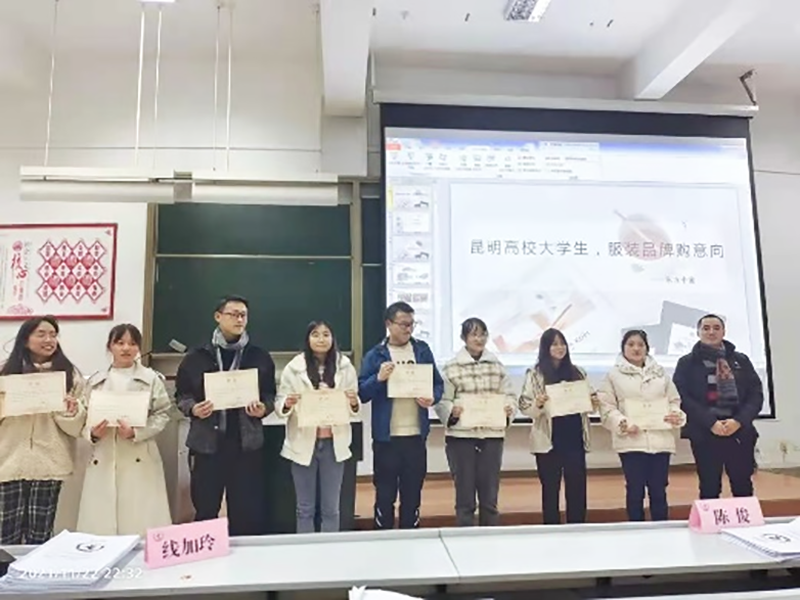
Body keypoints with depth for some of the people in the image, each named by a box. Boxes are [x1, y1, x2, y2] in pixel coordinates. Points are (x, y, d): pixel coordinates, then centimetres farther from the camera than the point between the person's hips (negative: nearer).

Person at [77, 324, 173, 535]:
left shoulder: (151, 379, 2)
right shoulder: (96, 381, 10)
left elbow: (162, 414, -2)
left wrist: (136, 432, -15)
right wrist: (92, 432, -10)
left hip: (139, 459, -2)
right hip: (103, 460, 3)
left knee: (141, 523, -1)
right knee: (100, 525, 5)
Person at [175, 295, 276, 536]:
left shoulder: (260, 357, 5)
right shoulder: (196, 356, 2)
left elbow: (270, 395, 10)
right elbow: (181, 394, 8)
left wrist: (263, 408, -11)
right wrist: (193, 409, -12)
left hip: (247, 443, 1)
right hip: (206, 442, 0)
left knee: (248, 511, 5)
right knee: (205, 509, 10)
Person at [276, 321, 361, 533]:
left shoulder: (345, 366, 1)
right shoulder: (294, 367, -4)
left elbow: (354, 407, 7)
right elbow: (279, 404, -1)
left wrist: (354, 403, -16)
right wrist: (287, 404, -23)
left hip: (334, 444, 1)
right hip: (304, 444, -1)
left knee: (331, 508, 12)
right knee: (305, 508, 10)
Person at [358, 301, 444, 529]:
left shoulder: (422, 350, 6)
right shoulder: (375, 355, -1)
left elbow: (438, 384, 10)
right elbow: (362, 393, -5)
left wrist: (433, 398, -10)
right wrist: (379, 378, -22)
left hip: (416, 434, 3)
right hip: (386, 436, -2)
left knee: (413, 493, 13)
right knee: (385, 494, 8)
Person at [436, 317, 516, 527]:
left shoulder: (497, 366, 9)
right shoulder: (451, 367, -2)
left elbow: (509, 395, 10)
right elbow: (441, 401, -4)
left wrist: (509, 408, -10)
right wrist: (452, 412, -23)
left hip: (492, 435, 3)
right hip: (461, 436, -3)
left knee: (490, 495, 11)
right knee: (465, 495, 5)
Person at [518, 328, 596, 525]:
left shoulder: (578, 372, 10)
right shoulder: (535, 374, -2)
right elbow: (524, 406, -6)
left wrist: (593, 403, -2)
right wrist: (538, 404, -25)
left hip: (575, 439, 3)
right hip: (548, 441, -3)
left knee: (578, 490, 8)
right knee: (550, 490, 6)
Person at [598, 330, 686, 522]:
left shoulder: (660, 373, 16)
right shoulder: (614, 375, 4)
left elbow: (674, 400, 17)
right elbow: (606, 407, -2)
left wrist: (676, 415, -5)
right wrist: (622, 423, -18)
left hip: (660, 440, 3)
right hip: (631, 440, -3)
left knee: (659, 491, 8)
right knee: (635, 491, 1)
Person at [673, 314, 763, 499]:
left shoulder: (741, 360, 12)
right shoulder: (687, 363, 4)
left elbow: (756, 393, 5)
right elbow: (682, 397, -6)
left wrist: (739, 421, -10)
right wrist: (710, 422, -16)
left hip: (740, 433, 3)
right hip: (705, 435, -2)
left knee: (743, 489, 8)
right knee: (710, 490, 2)